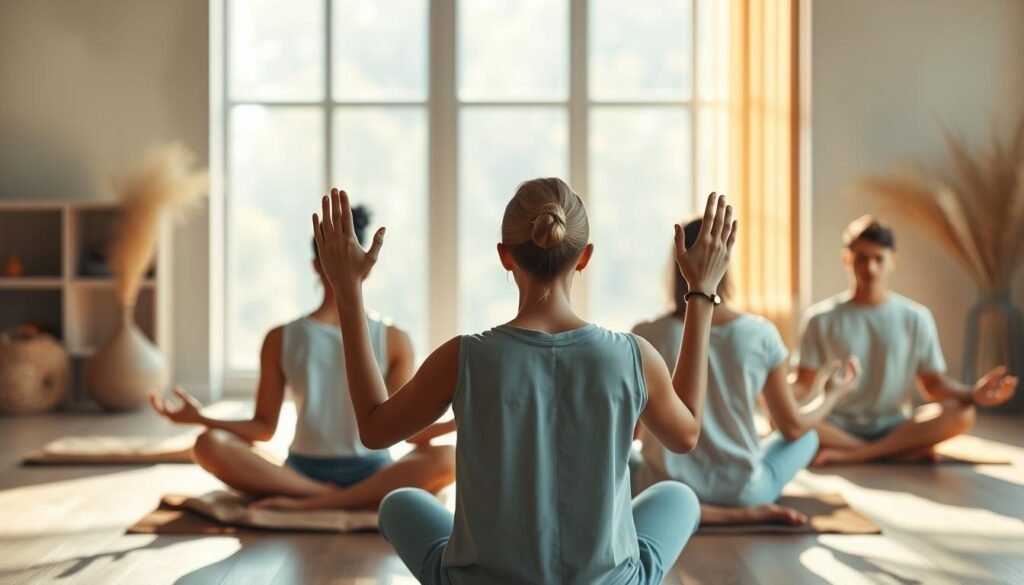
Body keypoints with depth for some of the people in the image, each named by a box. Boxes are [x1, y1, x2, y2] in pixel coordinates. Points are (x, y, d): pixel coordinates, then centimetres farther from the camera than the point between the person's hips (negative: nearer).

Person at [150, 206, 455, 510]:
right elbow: (263, 428, 5)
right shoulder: (281, 339, 8)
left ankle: (309, 503, -32)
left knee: (447, 458, -31)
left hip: (373, 474, -1)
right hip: (301, 471, 1)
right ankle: (347, 500, -28)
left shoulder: (394, 340, 4)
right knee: (209, 444, -24)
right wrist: (201, 418, -10)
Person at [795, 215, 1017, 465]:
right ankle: (900, 452, -26)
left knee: (962, 414, -26)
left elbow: (933, 384, 4)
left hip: (893, 428, 2)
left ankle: (854, 454, -28)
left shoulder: (915, 318, 5)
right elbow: (805, 383, -1)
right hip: (838, 428, -1)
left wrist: (972, 394, -16)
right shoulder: (821, 319, 2)